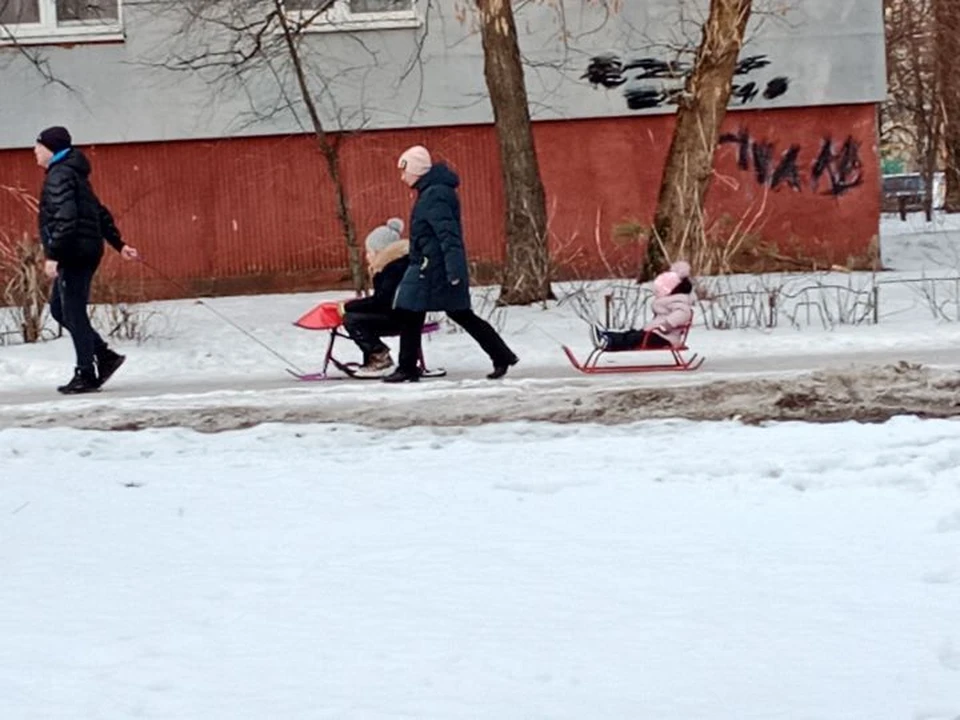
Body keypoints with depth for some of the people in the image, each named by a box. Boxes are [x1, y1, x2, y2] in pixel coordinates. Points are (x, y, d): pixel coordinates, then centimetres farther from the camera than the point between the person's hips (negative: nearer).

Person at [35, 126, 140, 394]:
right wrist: (118, 244, 25)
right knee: (59, 309, 14)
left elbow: (65, 219, -22)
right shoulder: (73, 173, 19)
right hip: (87, 252, 10)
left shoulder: (59, 176, -11)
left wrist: (53, 255, -24)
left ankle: (86, 375, -3)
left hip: (73, 254, -10)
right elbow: (101, 213, 22)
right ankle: (105, 356, 11)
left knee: (73, 314, -5)